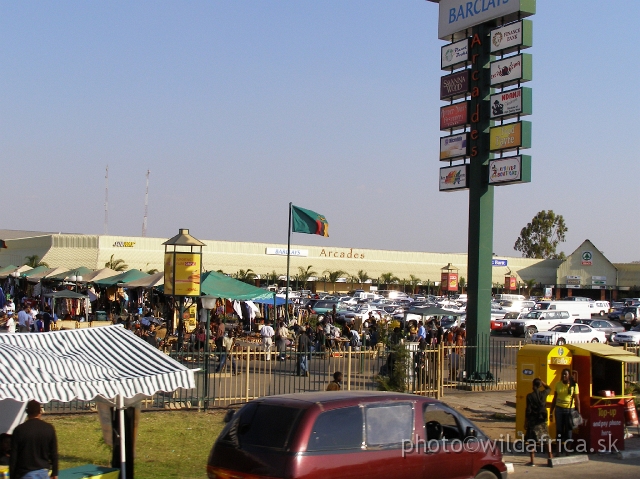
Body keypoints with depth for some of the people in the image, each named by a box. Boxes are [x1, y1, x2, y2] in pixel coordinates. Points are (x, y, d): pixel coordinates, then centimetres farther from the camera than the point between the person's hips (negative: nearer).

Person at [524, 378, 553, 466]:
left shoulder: (530, 396, -11)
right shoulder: (543, 394, -2)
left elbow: (528, 410, -10)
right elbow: (548, 388, 23)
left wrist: (525, 422, -4)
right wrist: (542, 382, 19)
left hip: (532, 420, -3)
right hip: (542, 420, 3)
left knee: (531, 441, 2)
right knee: (547, 439, 18)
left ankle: (532, 461, 0)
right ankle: (550, 456, 24)